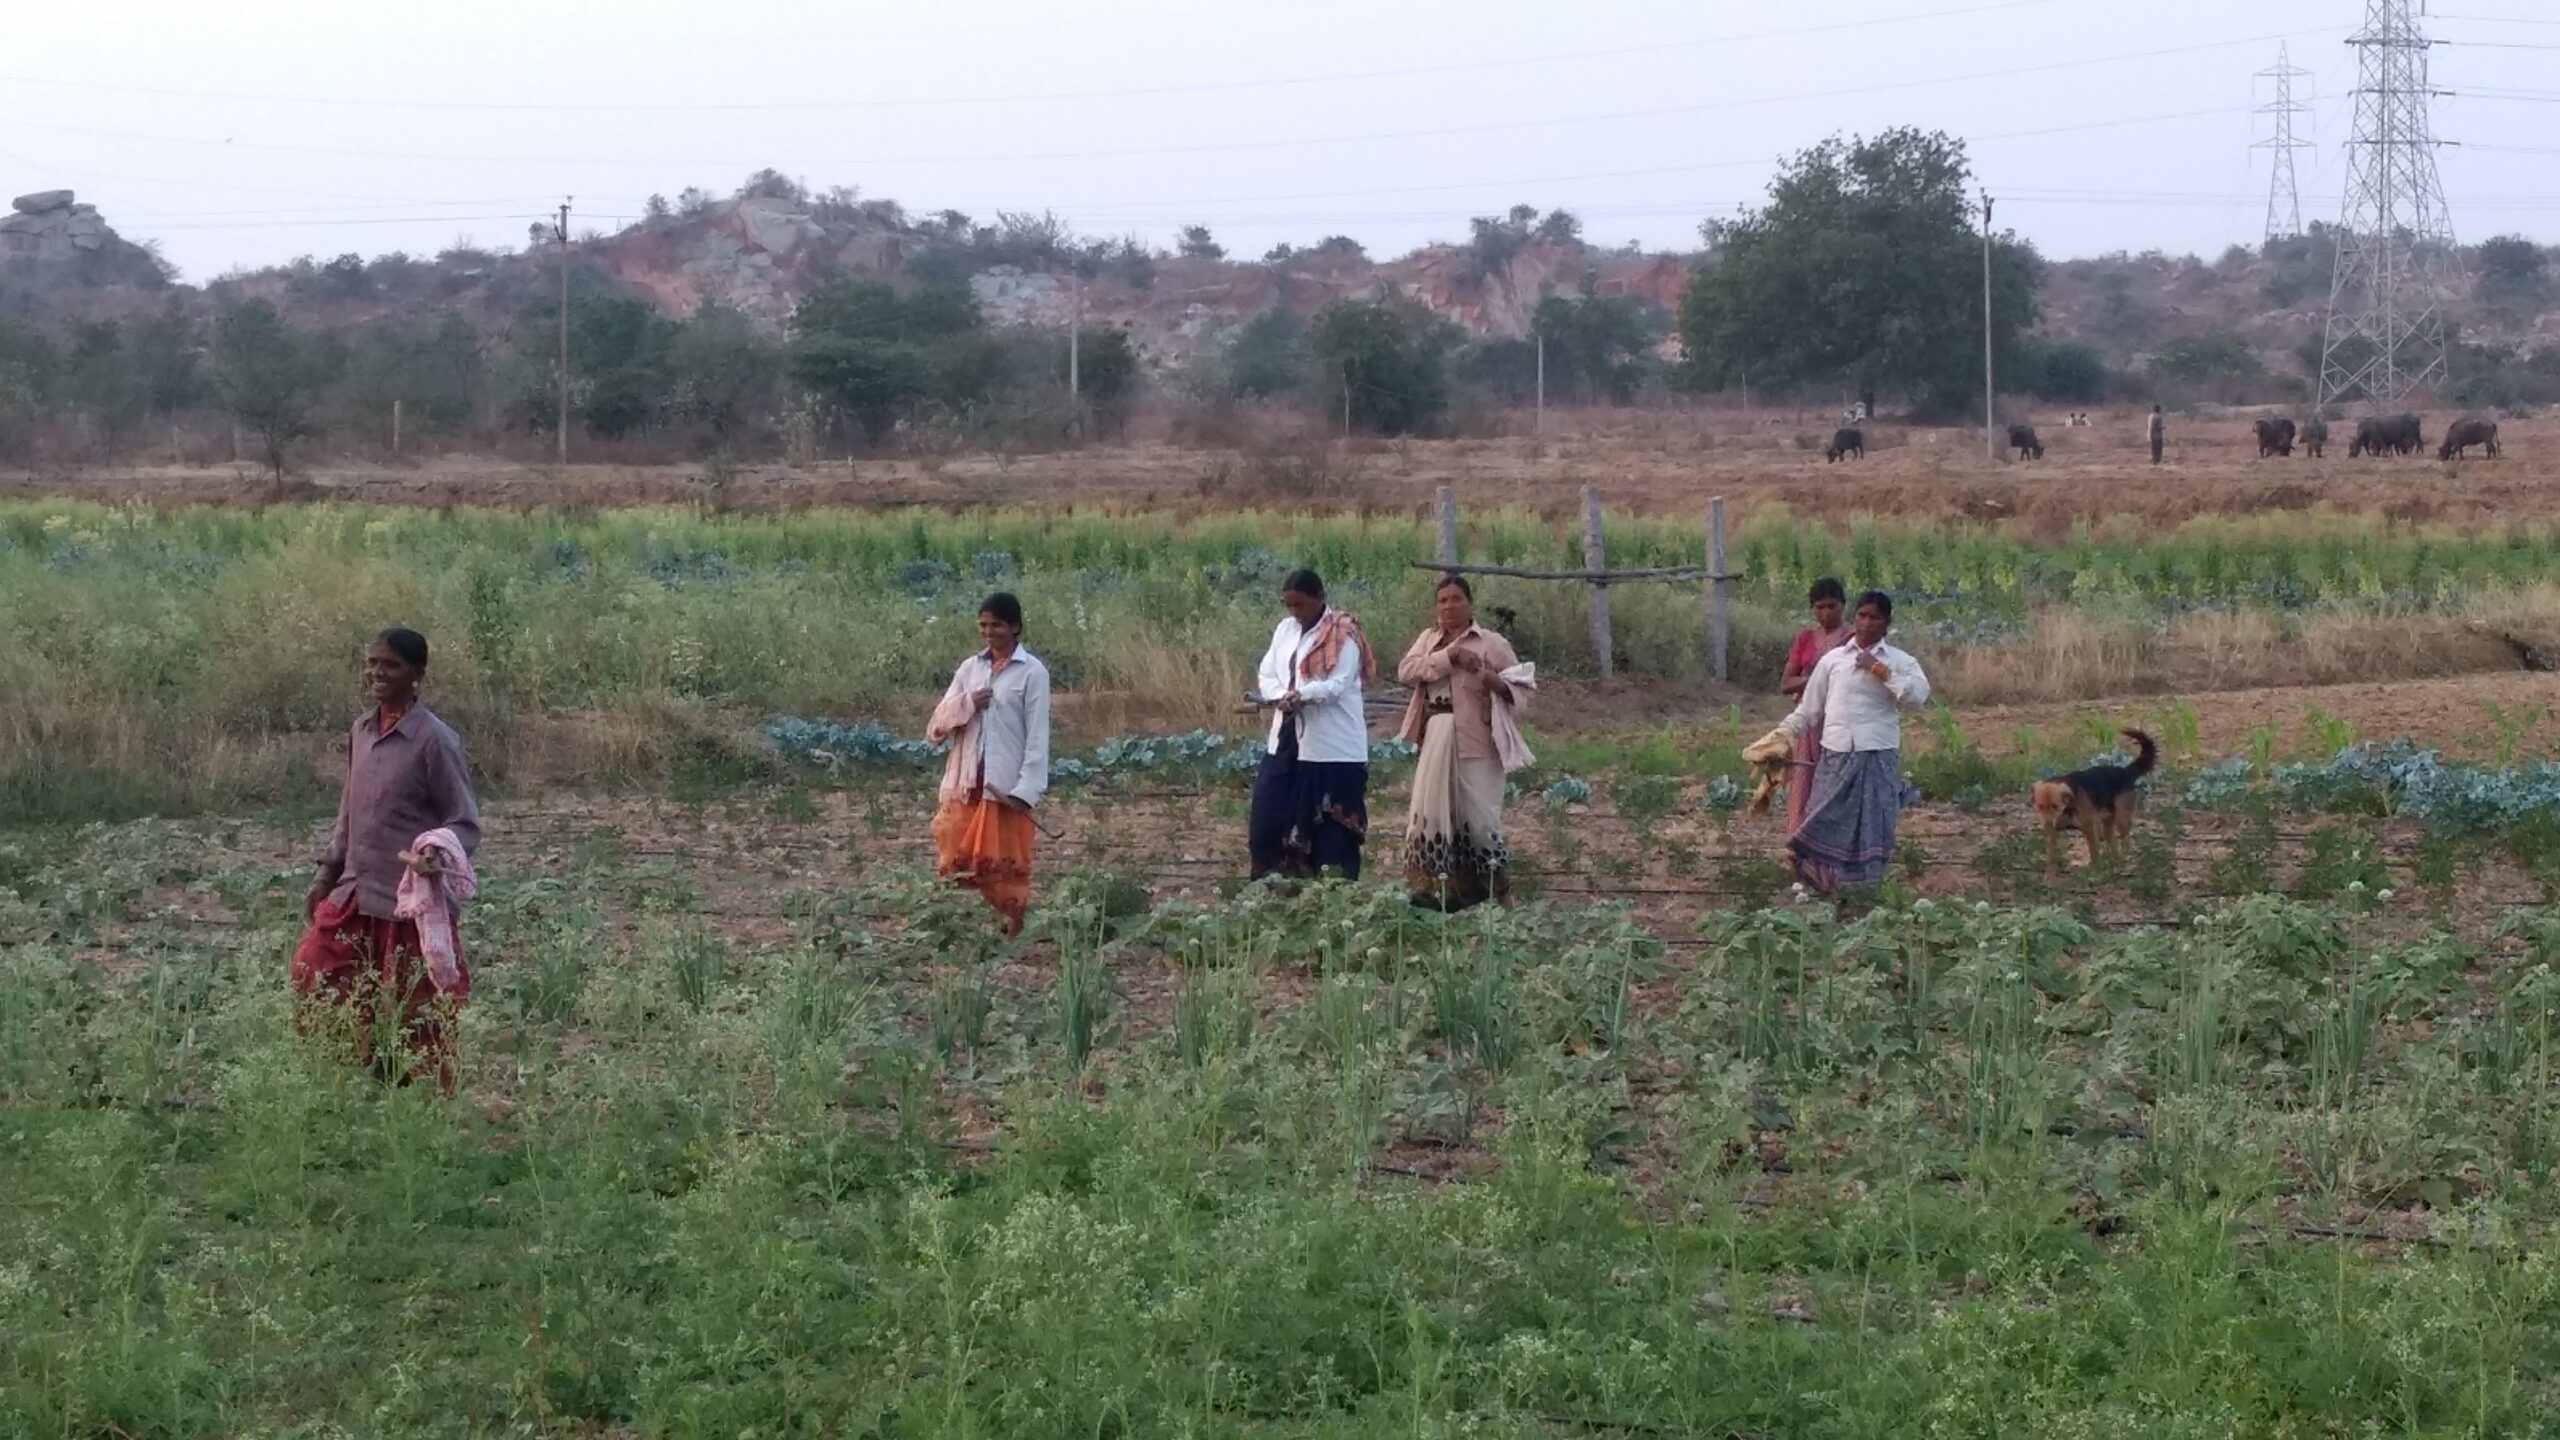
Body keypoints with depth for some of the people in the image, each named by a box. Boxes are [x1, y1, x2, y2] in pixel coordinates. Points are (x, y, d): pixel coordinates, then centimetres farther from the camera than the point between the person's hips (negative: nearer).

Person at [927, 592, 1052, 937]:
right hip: (967, 780, 5)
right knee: (961, 856, 1)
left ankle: (1014, 925, 13)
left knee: (1007, 858, 2)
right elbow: (936, 727, 7)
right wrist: (966, 703, -11)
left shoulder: (1032, 672, -5)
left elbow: (1037, 735, -8)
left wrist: (1027, 789, -15)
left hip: (1007, 782, -4)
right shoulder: (970, 668, 9)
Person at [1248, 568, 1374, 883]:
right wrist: (1281, 698, -12)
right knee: (1269, 815, 5)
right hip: (1287, 737, 7)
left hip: (1331, 745, -6)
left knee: (1331, 822, -2)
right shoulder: (1285, 629, 11)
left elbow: (1338, 685, -17)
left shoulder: (1343, 635, -9)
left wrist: (1299, 695, -30)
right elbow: (1268, 674, 9)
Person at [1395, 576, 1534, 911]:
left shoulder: (1491, 643, 0)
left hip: (1476, 743, -5)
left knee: (1477, 814, -5)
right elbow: (1406, 670, -3)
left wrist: (1489, 677, -21)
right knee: (1434, 812, 6)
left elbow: (1522, 684, -3)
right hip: (1435, 741, 5)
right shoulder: (1428, 639, 14)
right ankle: (1435, 887, 13)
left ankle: (1499, 892, 4)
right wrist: (1448, 657, -14)